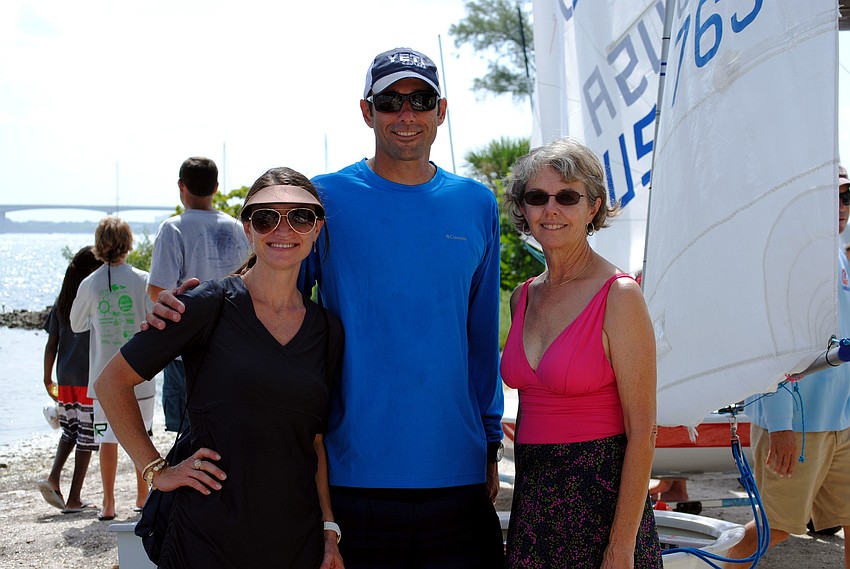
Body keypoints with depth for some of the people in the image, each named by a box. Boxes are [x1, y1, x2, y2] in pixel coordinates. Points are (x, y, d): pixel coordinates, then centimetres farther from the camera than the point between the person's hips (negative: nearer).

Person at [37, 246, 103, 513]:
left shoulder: (61, 303, 8)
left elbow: (51, 345, 7)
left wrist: (48, 379, 15)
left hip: (65, 379, 6)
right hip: (91, 379, -6)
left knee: (70, 430, 20)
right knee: (87, 436, 2)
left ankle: (53, 477, 0)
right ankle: (74, 499, 4)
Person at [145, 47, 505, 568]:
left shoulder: (477, 204, 9)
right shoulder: (327, 199, -1)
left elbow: (483, 339, 14)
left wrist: (492, 446, 13)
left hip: (458, 471, 3)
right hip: (357, 474, -2)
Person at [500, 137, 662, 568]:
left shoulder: (619, 296, -11)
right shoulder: (523, 297, 9)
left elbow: (641, 431, -13)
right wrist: (525, 504, 14)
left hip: (600, 498, -6)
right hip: (534, 499, 6)